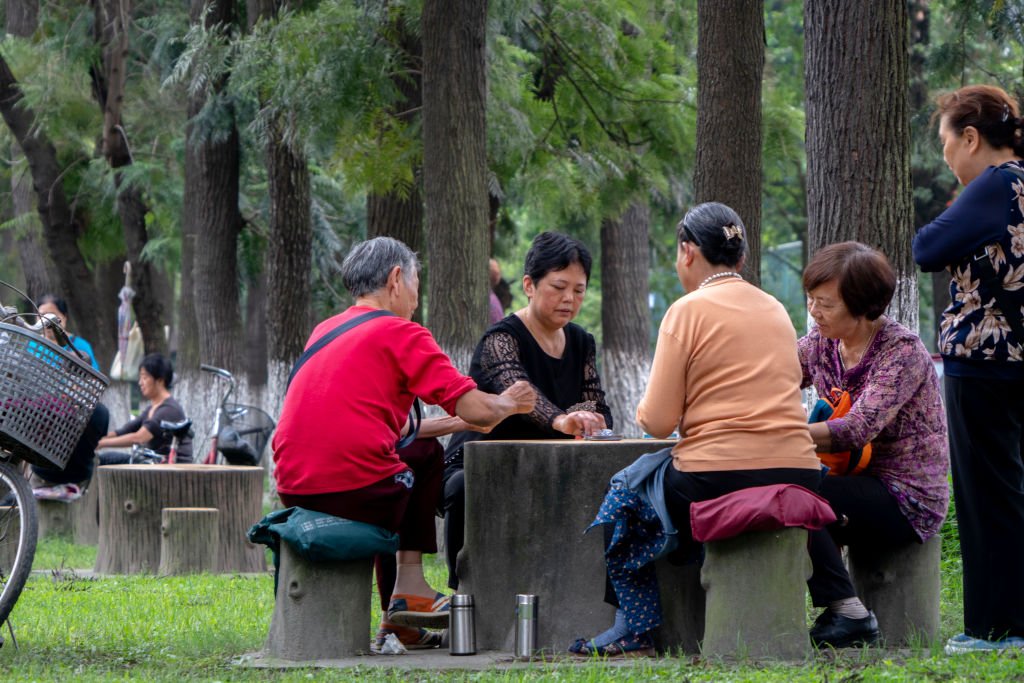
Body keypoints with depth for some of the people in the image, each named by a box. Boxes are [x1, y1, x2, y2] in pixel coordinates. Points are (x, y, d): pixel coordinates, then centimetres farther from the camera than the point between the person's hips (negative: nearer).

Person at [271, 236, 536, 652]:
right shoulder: (401, 333, -2)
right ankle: (410, 588, 13)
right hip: (356, 491, -7)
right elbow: (475, 410, -7)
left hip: (293, 491, 7)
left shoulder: (324, 331, 21)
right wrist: (507, 404, 16)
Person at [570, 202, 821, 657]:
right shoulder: (777, 311, 14)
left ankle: (636, 629, 20)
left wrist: (645, 411, 14)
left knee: (624, 494, 22)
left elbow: (657, 421, -8)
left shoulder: (688, 311, -5)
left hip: (716, 482, -6)